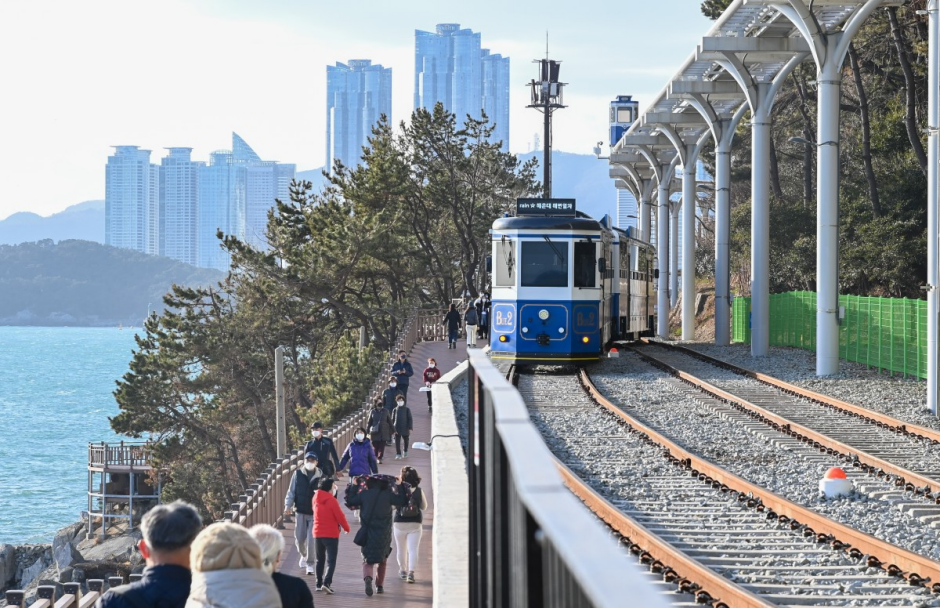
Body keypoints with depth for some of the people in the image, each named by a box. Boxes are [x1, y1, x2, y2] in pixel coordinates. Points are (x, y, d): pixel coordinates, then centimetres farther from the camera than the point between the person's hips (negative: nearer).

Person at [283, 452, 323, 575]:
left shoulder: (321, 476, -1)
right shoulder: (298, 474, 0)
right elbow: (291, 491, 2)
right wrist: (288, 506, -7)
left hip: (315, 513, -1)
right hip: (301, 511, 1)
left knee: (312, 539, -7)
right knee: (299, 538, 7)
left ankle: (310, 564, 5)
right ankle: (303, 555, 37)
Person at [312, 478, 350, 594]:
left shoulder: (316, 499, 4)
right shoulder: (331, 500, -15)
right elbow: (340, 516, -13)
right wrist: (346, 528, 3)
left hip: (318, 533, 6)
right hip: (331, 534, -6)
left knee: (320, 560, 17)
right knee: (331, 561, -5)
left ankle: (319, 584, 18)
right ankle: (327, 583, -20)